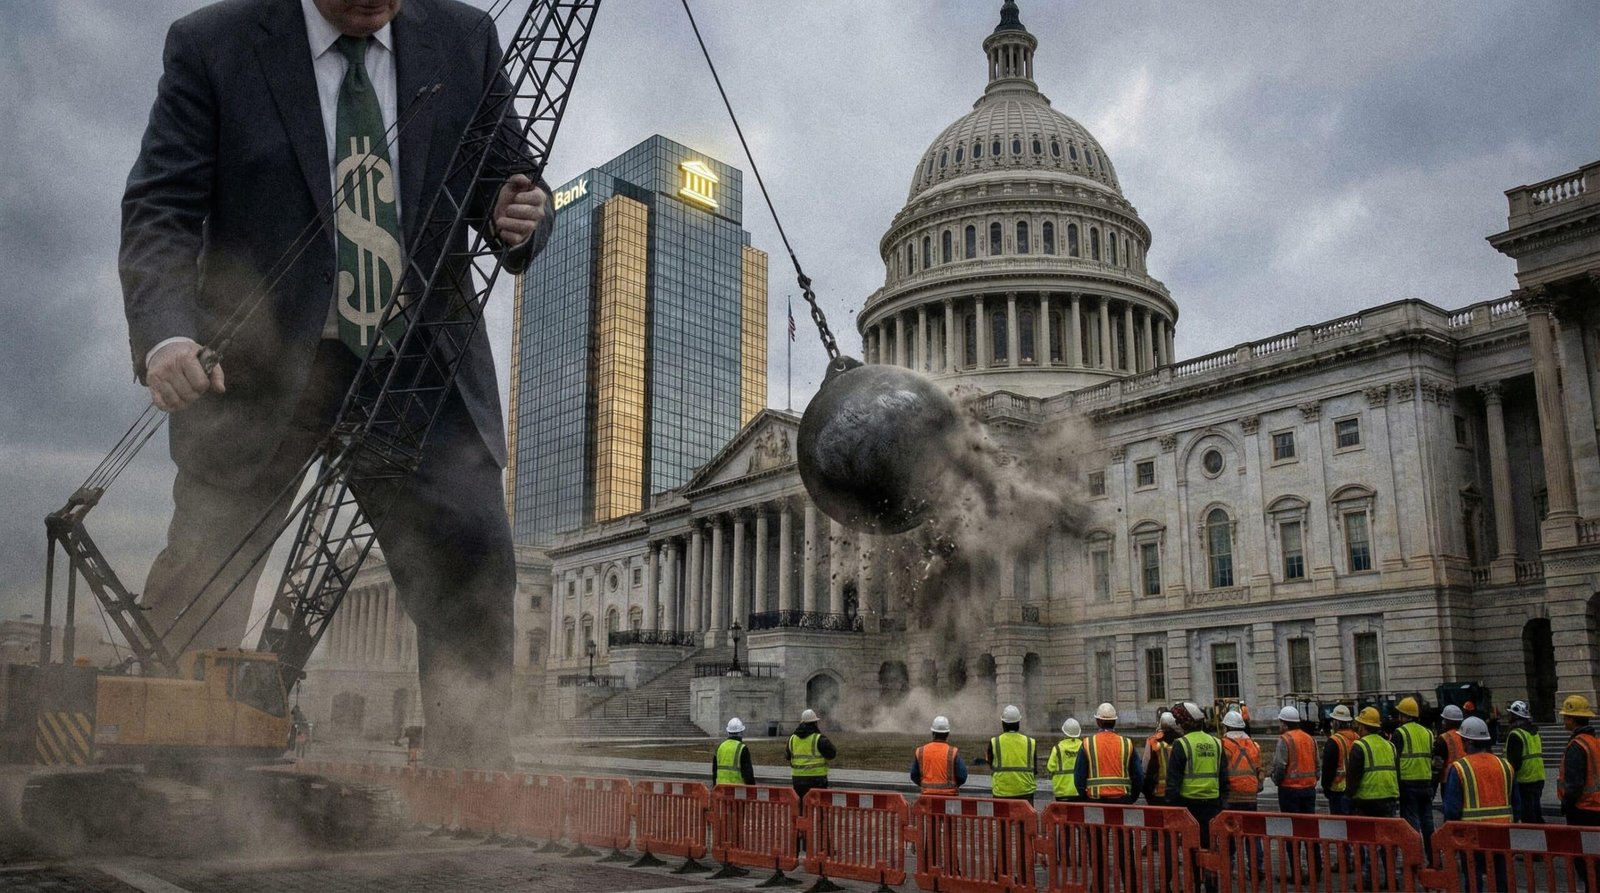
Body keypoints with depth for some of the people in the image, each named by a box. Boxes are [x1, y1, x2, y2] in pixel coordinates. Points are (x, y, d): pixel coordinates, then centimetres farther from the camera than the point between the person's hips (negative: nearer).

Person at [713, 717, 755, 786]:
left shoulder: (720, 747, 9)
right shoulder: (742, 749, -9)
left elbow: (714, 770, 15)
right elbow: (748, 772, -9)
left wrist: (715, 786, 24)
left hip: (721, 787, 6)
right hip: (737, 788, -6)